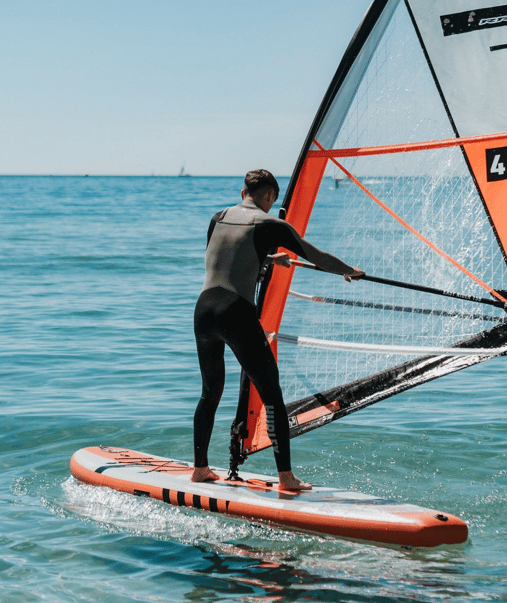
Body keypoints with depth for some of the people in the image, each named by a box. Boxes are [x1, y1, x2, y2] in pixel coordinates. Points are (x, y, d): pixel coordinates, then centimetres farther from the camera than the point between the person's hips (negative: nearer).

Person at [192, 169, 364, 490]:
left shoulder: (219, 218, 15)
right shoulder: (270, 226, -1)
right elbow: (315, 256, 8)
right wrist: (349, 271, 27)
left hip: (204, 310, 6)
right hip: (238, 315, -6)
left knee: (211, 391, 22)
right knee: (271, 394, 1)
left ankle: (200, 468, 26)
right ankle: (286, 477, -4)